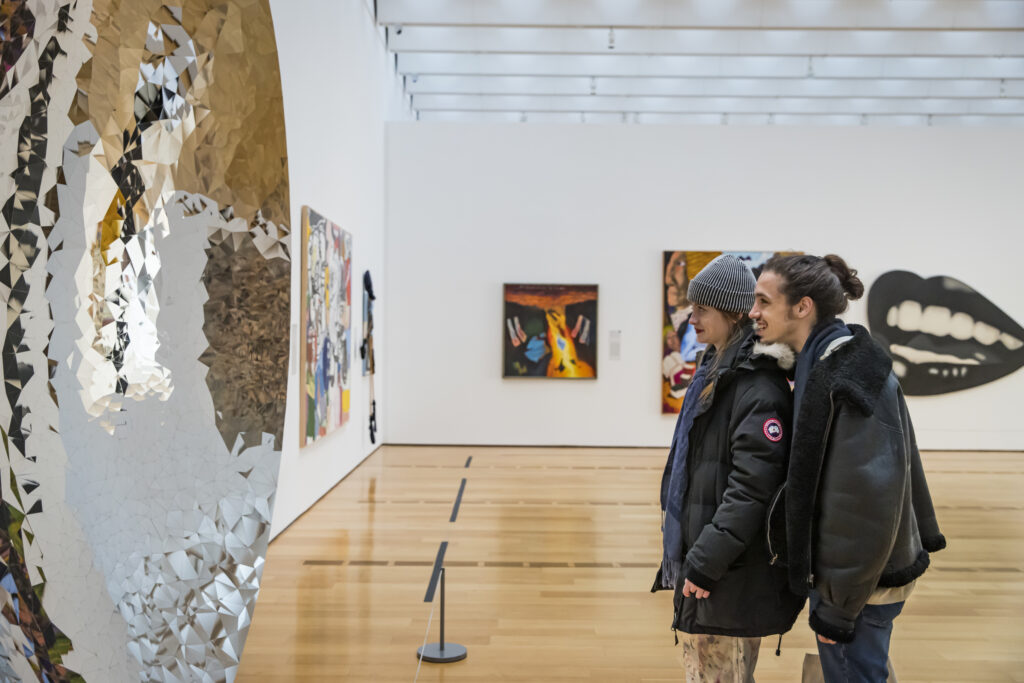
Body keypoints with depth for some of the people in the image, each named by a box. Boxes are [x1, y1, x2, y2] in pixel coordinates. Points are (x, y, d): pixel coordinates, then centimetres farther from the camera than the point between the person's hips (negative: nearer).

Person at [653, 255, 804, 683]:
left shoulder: (758, 387, -19)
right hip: (698, 555, 10)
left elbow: (751, 487, -24)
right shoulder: (714, 371, 11)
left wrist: (706, 563, -22)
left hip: (731, 572, -9)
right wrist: (676, 527, 19)